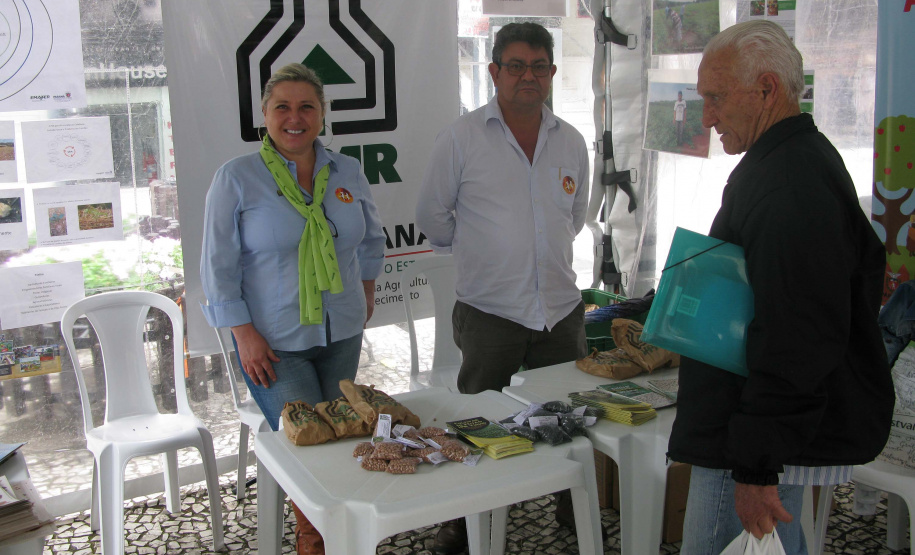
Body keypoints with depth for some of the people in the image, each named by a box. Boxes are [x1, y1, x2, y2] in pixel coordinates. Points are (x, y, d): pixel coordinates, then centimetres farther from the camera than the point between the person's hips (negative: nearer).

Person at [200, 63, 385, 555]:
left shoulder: (347, 173, 3)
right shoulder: (236, 178, -9)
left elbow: (372, 239, 20)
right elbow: (219, 267, -8)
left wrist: (366, 292, 18)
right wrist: (245, 335, -12)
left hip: (342, 334, 5)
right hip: (273, 342, -4)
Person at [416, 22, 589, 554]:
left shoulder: (571, 142, 7)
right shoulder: (462, 137, -6)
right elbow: (433, 216, 3)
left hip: (562, 310, 4)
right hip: (490, 311, -4)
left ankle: (574, 506, 36)